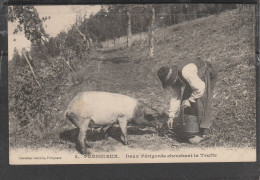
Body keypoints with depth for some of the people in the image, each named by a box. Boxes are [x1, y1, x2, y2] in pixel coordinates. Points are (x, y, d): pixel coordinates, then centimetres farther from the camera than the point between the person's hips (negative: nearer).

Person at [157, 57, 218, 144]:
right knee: (185, 99, 1)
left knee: (200, 102, -20)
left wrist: (190, 100, -23)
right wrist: (171, 116, -6)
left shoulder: (186, 72, -39)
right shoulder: (174, 78, -11)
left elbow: (200, 88, -33)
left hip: (208, 74, -8)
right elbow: (175, 96, -3)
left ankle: (203, 131, -15)